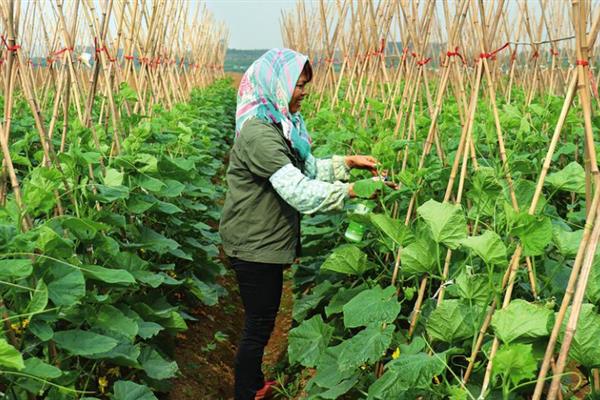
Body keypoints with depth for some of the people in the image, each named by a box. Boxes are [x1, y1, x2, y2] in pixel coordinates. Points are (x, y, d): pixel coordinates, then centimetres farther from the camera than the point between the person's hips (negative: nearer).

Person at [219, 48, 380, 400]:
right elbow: (300, 192, -32)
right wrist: (355, 191, -28)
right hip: (254, 246, -10)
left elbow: (307, 168, 13)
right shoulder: (259, 132, -26)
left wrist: (347, 163, 1)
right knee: (259, 326, 4)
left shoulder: (281, 123, 6)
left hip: (268, 240, 10)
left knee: (262, 320, 22)